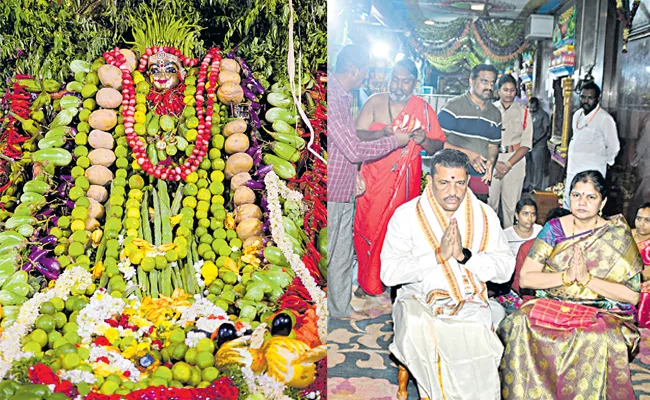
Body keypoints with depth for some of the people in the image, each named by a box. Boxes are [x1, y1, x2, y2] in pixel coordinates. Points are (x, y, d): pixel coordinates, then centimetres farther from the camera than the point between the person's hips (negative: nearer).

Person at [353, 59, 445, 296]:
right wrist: (382, 133, -23)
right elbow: (356, 135, -5)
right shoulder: (375, 102, 2)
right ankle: (367, 281, 18)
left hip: (406, 179, 0)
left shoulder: (424, 109, 4)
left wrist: (423, 140, -19)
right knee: (369, 225, 2)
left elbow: (438, 145, 3)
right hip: (374, 177, 0)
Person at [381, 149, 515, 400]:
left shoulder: (485, 216, 7)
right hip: (419, 302, -1)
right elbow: (388, 273, -10)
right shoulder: (406, 215, -1)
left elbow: (505, 270, 0)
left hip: (470, 303, 2)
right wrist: (438, 255, -18)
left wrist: (464, 255, -15)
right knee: (416, 328, -31)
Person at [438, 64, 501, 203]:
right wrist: (467, 154, -19)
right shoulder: (453, 106, -5)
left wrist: (491, 160, -3)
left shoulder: (495, 114, 15)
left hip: (481, 179, 6)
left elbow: (493, 145, 20)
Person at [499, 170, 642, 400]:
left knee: (596, 341, -35)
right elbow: (525, 278, -2)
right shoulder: (554, 228, 4)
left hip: (603, 312, -2)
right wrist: (566, 276, -16)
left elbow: (633, 295, -6)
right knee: (520, 323, -28)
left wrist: (587, 278, -17)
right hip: (552, 305, 2)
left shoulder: (618, 236, 0)